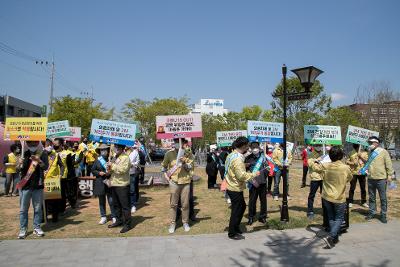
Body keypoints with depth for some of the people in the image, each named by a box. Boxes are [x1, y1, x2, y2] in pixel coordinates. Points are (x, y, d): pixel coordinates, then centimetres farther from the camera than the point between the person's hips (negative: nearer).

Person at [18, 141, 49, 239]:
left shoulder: (43, 153, 0)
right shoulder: (24, 153, 2)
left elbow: (46, 167, -9)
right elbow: (19, 169, 1)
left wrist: (39, 161, -28)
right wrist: (20, 164, -21)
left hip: (38, 185, 0)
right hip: (25, 185, 1)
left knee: (37, 208, 8)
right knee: (23, 209, 6)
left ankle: (37, 227, 18)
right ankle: (23, 229, 15)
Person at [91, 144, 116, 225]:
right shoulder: (97, 160, 6)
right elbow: (93, 170, 9)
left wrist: (110, 173, -16)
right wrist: (99, 173, -8)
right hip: (100, 183, 3)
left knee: (111, 201, -2)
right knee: (101, 201, 13)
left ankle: (114, 217, 11)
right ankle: (103, 217, 25)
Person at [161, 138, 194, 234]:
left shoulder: (188, 154, -1)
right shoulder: (169, 154, 0)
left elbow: (190, 167, -5)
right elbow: (163, 165, 15)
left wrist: (184, 162, -22)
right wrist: (165, 174, 3)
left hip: (185, 182, 0)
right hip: (174, 182, 0)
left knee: (185, 204, 7)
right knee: (173, 204, 6)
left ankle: (185, 222, 23)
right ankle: (172, 223, 19)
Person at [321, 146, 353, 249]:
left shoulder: (325, 166, -10)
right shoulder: (346, 168, -14)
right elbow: (350, 179, 6)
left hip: (327, 197, 3)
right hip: (339, 198, -2)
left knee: (331, 218, 17)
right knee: (339, 218, 9)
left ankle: (335, 238, 23)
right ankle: (330, 237, -9)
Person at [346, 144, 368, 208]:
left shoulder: (364, 153, 6)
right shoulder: (351, 153, 4)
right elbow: (346, 161, 0)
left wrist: (361, 155, -16)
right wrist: (352, 163, -16)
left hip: (362, 173, 1)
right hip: (353, 173, -1)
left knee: (363, 188, 8)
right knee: (352, 188, 3)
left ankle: (364, 202, 19)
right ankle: (350, 202, 12)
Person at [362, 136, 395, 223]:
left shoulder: (383, 152, -7)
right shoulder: (370, 152, 12)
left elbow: (389, 164, -8)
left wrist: (389, 176, -11)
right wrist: (362, 158, 11)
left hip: (381, 179, -6)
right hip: (371, 179, 6)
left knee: (383, 198, 5)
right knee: (372, 197, 13)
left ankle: (383, 215, 15)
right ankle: (372, 212, 23)